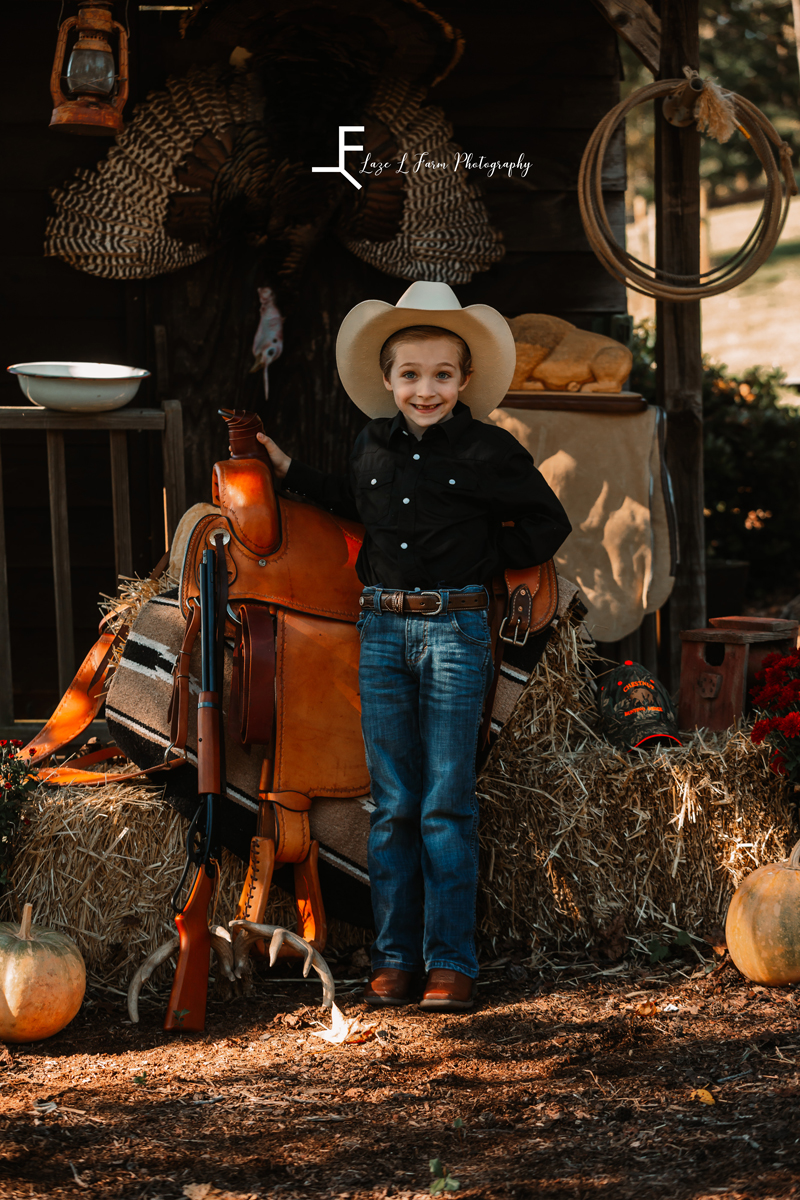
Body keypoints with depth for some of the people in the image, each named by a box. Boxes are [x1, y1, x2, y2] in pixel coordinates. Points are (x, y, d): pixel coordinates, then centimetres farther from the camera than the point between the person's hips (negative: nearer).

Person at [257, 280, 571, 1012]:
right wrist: (287, 469, 24)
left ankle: (451, 962, 4)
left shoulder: (489, 451, -5)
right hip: (382, 629, 4)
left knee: (446, 805, -2)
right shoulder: (372, 447, 7)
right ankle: (395, 957, 13)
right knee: (392, 806, 7)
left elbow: (548, 525, 4)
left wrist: (483, 560, 0)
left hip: (456, 629, -4)